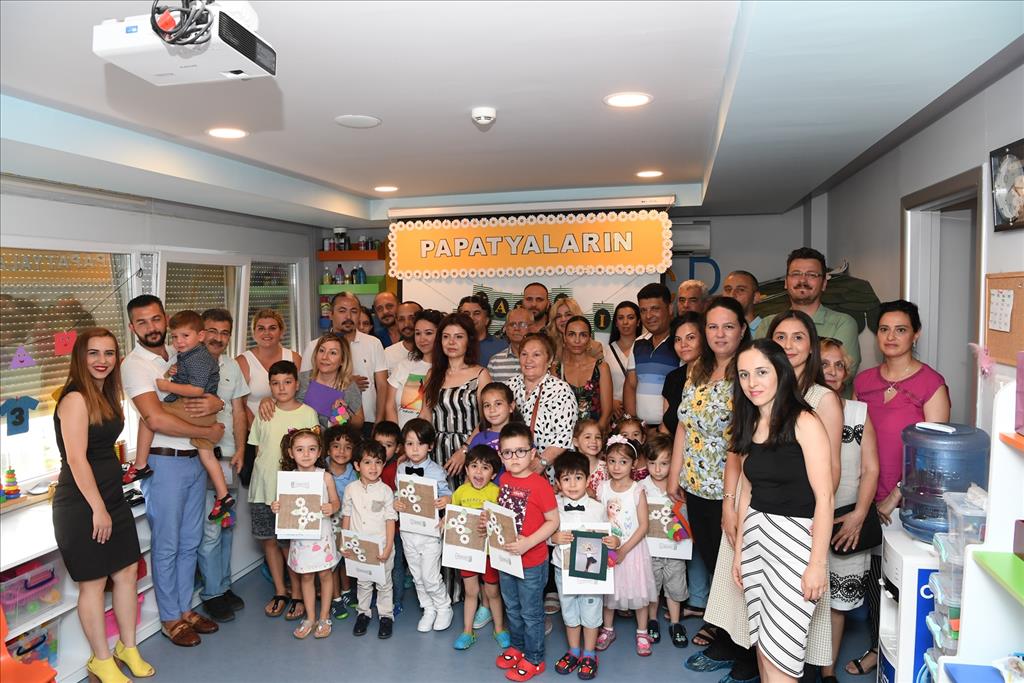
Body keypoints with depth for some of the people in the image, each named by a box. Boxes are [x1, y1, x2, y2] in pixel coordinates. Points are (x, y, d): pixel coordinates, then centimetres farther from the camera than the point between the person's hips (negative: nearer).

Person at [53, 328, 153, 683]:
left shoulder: (107, 395, 9)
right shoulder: (75, 399, -17)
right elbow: (76, 459, -21)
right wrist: (98, 508, -18)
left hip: (112, 496, 8)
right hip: (81, 504, -8)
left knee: (127, 572, 14)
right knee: (93, 582, 6)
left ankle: (128, 647, 30)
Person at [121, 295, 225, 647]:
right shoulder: (135, 364, -11)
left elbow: (219, 394, 11)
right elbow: (156, 419, -22)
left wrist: (216, 402, -13)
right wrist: (208, 432, -15)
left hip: (195, 459, 6)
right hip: (164, 462, -6)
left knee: (190, 542, 15)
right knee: (167, 546, 6)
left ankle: (185, 608, 30)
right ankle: (170, 618, 21)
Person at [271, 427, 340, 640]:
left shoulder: (325, 476, -8)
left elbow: (335, 501, -1)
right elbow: (285, 506, 4)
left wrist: (331, 508, -22)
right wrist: (276, 508, -18)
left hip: (322, 534, -1)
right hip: (300, 535, 1)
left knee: (325, 574, 9)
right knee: (306, 577, 13)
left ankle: (324, 618, 25)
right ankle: (310, 618, 29)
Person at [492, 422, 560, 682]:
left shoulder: (539, 484, -22)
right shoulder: (504, 480, -2)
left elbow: (553, 521, -19)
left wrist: (527, 543, -27)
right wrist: (488, 520, -6)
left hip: (531, 561, -6)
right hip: (505, 558, 6)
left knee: (531, 612, 12)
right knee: (512, 609, 24)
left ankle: (534, 659, 31)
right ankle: (517, 646, 45)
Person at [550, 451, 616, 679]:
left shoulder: (597, 508, -9)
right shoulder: (554, 505, -8)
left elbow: (607, 535, 0)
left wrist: (614, 541, -21)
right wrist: (554, 538, -22)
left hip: (591, 568, -1)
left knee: (591, 612, 12)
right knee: (569, 612, 18)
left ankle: (589, 655, 32)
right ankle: (573, 652, 38)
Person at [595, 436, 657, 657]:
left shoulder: (637, 491, -12)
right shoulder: (602, 488, -4)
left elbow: (643, 526, -13)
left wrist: (624, 549, -18)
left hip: (633, 549, -2)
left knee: (638, 590, 9)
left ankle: (642, 633, 28)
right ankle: (608, 629, 34)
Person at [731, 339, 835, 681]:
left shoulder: (804, 423, -12)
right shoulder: (751, 425, 9)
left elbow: (824, 497, -15)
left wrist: (818, 563, -16)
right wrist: (739, 549, 15)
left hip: (795, 536, -6)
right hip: (756, 534, 7)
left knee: (778, 649, -2)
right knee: (762, 640, 14)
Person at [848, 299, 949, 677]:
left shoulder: (931, 384, -10)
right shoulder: (863, 381, 6)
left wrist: (894, 499, -14)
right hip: (869, 500, 4)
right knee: (873, 573, 13)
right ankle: (877, 648, 31)